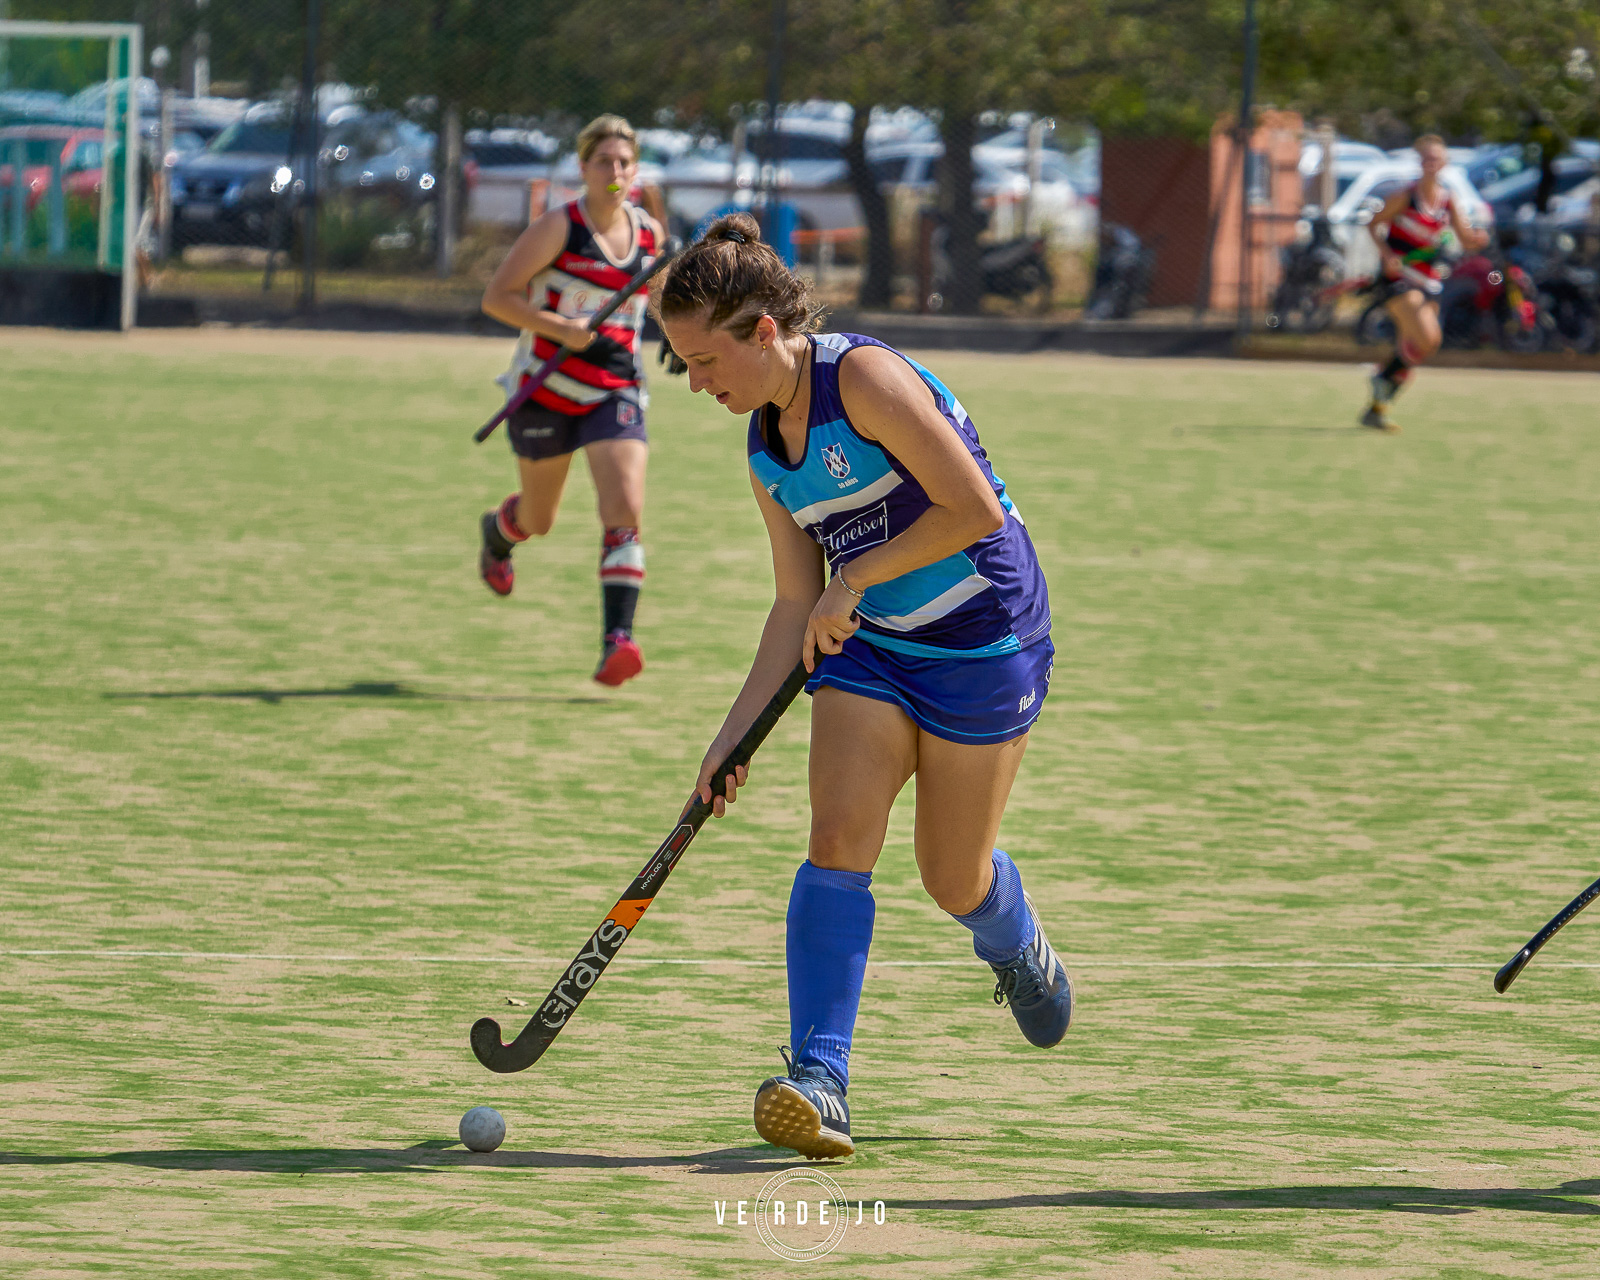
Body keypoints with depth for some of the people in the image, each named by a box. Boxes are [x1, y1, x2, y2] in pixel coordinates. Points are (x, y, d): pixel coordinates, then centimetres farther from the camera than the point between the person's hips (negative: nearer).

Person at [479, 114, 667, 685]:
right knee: (539, 520, 15)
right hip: (546, 389, -3)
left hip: (614, 391, 3)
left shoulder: (649, 232, 2)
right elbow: (496, 297, -13)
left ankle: (617, 640, -23)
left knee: (626, 510, -19)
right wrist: (560, 329, -24)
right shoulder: (558, 228, -14)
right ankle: (496, 531, 53)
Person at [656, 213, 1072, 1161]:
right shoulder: (764, 447, 5)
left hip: (984, 642, -6)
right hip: (868, 651, 6)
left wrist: (856, 579, -19)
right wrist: (738, 731, 0)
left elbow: (975, 509, -24)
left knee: (955, 880, 5)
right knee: (840, 838, -14)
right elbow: (797, 606, 8)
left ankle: (1020, 951, 43)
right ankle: (819, 1082, -19)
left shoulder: (864, 379, -20)